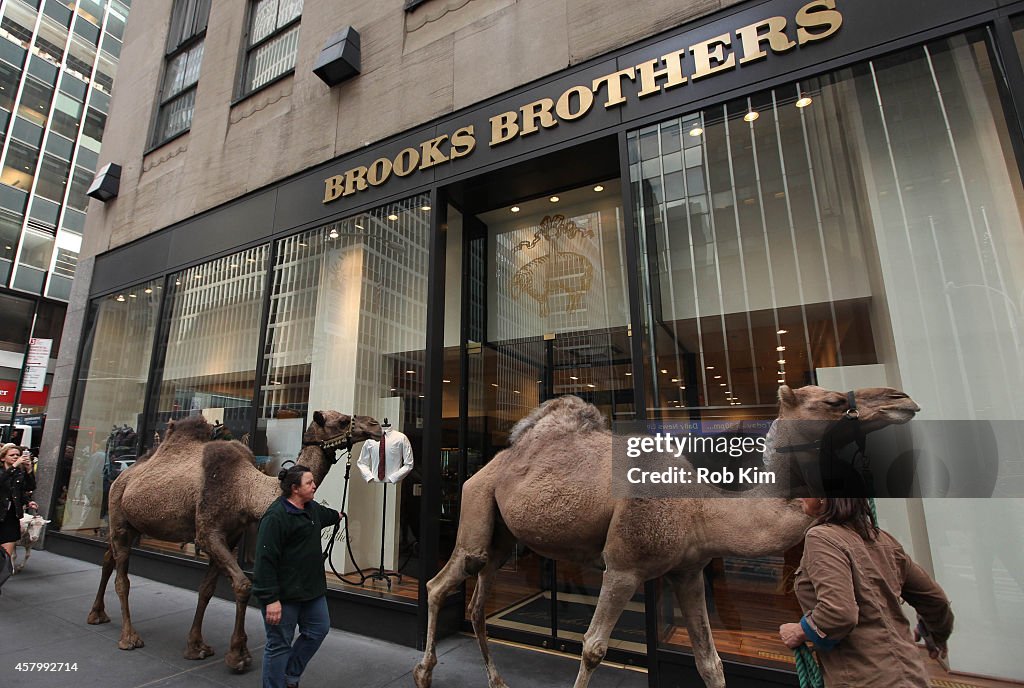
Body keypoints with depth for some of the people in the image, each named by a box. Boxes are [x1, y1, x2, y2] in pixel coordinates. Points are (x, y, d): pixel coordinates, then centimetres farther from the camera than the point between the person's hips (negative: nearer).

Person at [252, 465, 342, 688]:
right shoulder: (276, 517, -22)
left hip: (311, 588, 10)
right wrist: (271, 599, -25)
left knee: (319, 629, 16)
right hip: (283, 594, -9)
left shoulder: (311, 508, 7)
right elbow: (265, 559, -24)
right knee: (279, 644, 3)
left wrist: (338, 516, 53)